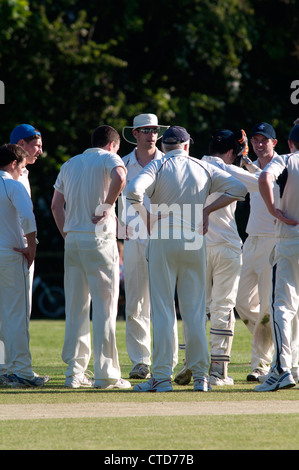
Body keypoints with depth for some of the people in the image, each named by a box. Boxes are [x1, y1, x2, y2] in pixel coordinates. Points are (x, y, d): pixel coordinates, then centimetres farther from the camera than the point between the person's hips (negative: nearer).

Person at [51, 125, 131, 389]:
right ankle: (106, 374, -7)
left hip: (72, 239, 6)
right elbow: (120, 178, -23)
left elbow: (56, 205, 18)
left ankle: (74, 371, 8)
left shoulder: (70, 164, 19)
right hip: (99, 239, -6)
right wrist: (106, 206, -14)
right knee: (105, 306, -4)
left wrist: (66, 234, 17)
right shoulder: (108, 158, 0)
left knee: (75, 307, 10)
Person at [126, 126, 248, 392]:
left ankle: (162, 377, -5)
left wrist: (146, 218, -6)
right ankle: (200, 376, 5)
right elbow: (239, 188, 8)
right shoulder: (203, 169, 9)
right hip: (194, 242, 3)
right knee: (195, 312, 7)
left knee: (162, 312, -1)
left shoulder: (158, 166, -2)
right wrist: (208, 209, 9)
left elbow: (134, 191, -20)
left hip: (162, 241, -3)